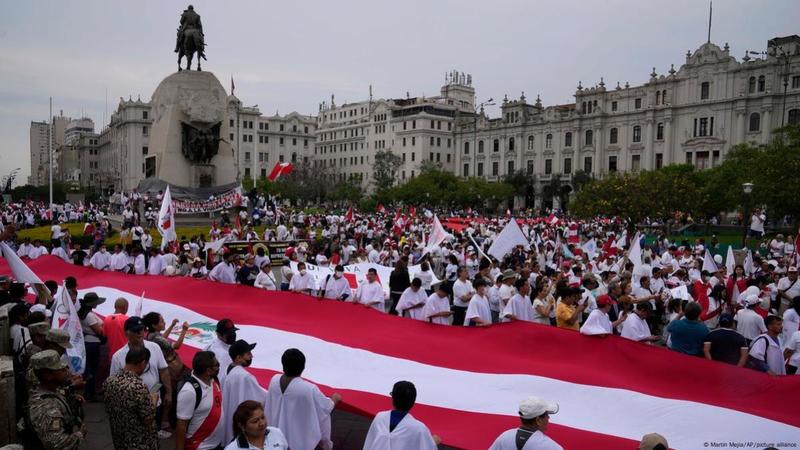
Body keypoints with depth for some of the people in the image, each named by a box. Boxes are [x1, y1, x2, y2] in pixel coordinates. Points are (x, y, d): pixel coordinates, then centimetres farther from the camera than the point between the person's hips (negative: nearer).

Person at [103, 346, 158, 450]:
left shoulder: (109, 381, -7)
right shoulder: (139, 387, -30)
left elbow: (108, 410, 8)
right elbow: (148, 420, -23)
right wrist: (153, 400, -6)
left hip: (119, 440, 7)